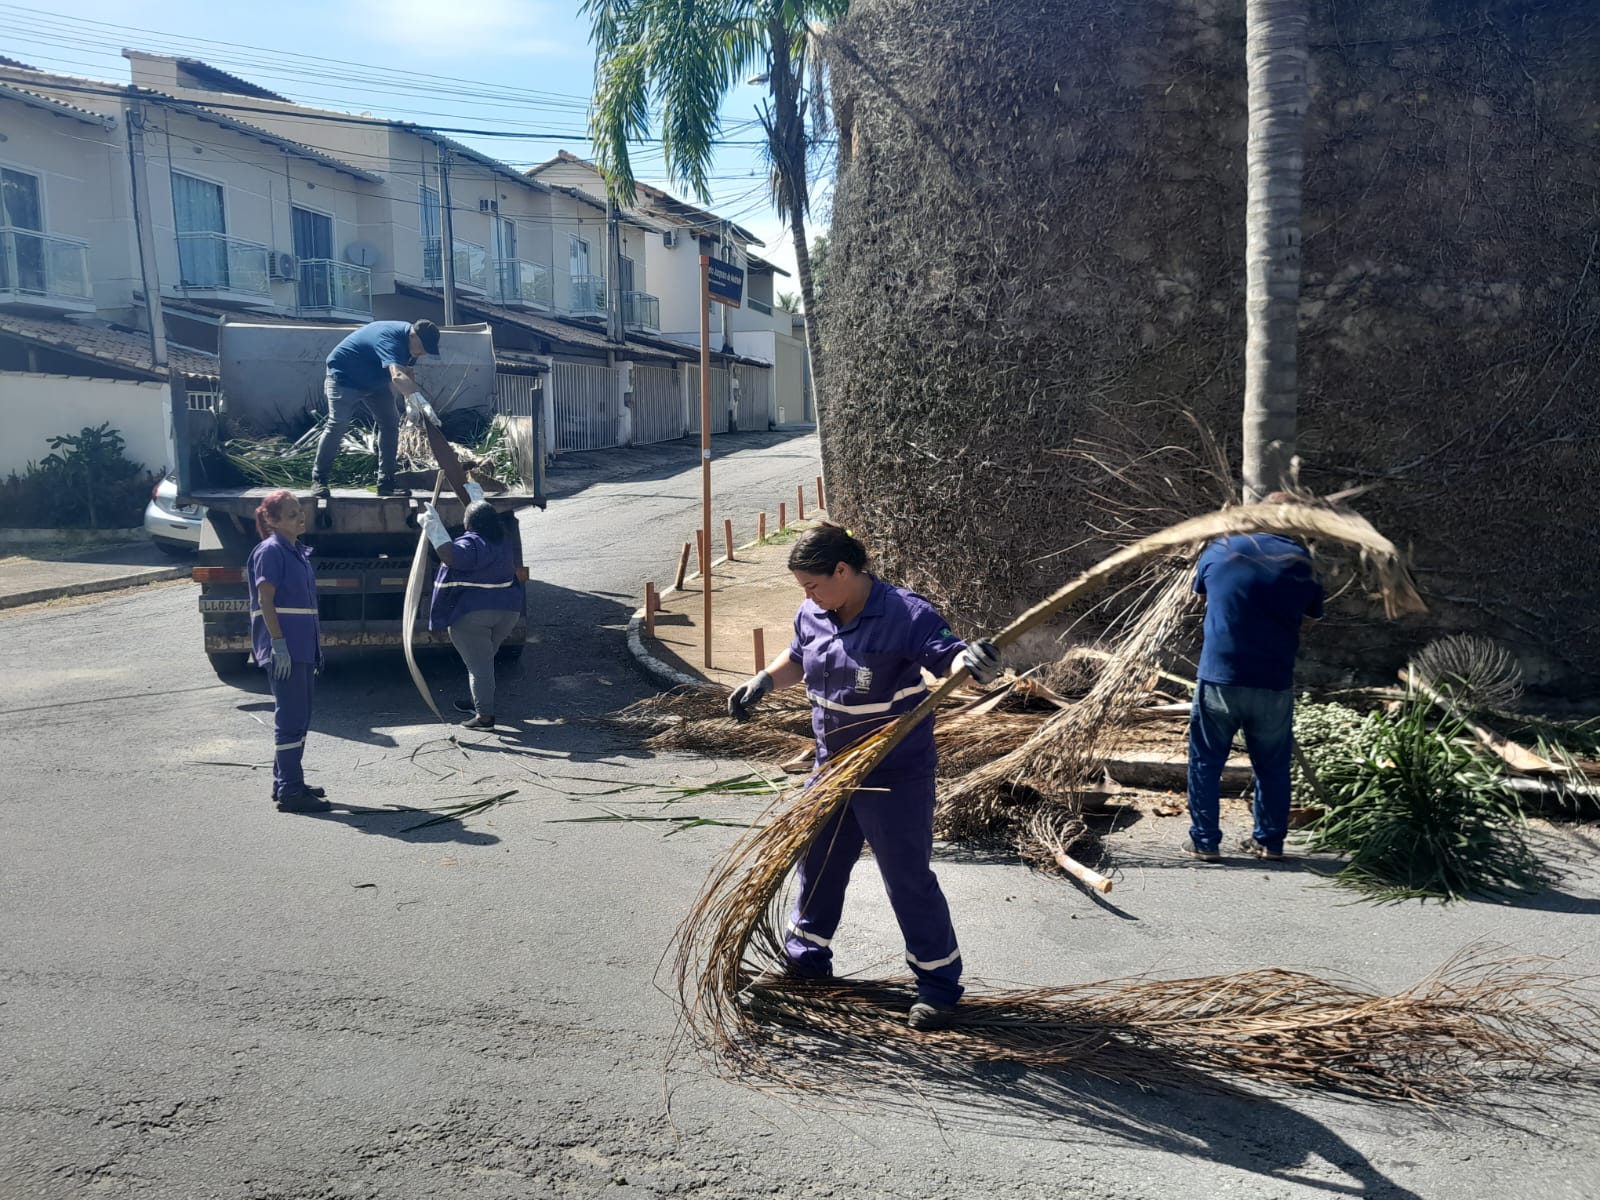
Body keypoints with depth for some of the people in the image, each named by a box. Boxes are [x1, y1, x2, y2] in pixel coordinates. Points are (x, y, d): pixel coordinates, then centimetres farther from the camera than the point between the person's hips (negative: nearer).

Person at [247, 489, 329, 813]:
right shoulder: (270, 551, -10)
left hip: (302, 646, 9)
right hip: (284, 647, -9)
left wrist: (315, 647, 21)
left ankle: (287, 783, 25)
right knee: (292, 717, -7)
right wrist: (278, 644, -22)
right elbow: (265, 601, -15)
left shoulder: (299, 551, 16)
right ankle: (289, 792, -2)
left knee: (298, 717, 15)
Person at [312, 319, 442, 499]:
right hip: (344, 377, -9)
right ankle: (319, 480, 1)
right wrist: (420, 400, -68)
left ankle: (386, 483, 2)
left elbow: (408, 373, 3)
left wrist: (410, 402, -16)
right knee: (337, 426, -12)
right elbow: (398, 376, -55)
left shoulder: (409, 341, -8)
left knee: (390, 423, -1)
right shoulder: (390, 339, -38)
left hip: (375, 381, 9)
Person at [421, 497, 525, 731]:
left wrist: (434, 527, -31)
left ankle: (484, 715, -2)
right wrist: (476, 495, 39)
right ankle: (480, 702, 35)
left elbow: (449, 556, -36)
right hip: (507, 610, 8)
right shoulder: (504, 540, 7)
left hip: (472, 614, -8)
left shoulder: (473, 544, -19)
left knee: (478, 664, -3)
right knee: (484, 660, 23)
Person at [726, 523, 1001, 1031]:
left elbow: (949, 656, -29)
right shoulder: (813, 615, -1)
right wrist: (762, 681, 6)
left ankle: (939, 983, 18)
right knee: (817, 862, 20)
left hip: (895, 777, -7)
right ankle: (806, 955, 42)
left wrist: (972, 661, -51)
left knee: (909, 878, 1)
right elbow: (798, 658, 19)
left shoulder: (905, 614, -22)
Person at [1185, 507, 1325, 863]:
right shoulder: (1300, 561, 2)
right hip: (1275, 684, 1)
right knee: (1273, 766, 17)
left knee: (1206, 762, 12)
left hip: (1219, 678, -1)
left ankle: (1205, 841, 15)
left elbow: (1200, 592, 20)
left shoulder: (1220, 550, 1)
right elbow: (1313, 613, 17)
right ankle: (1270, 840, 26)